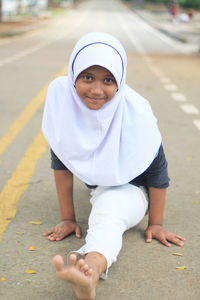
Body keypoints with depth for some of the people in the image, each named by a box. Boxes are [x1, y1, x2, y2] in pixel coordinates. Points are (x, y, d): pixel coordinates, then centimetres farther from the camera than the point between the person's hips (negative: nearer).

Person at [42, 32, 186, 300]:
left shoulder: (136, 110, -32)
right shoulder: (60, 94, -26)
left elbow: (157, 171, -18)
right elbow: (60, 160, -15)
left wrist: (156, 224, -9)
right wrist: (67, 217, -10)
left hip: (130, 187, -12)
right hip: (95, 180, 13)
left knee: (109, 212, -34)